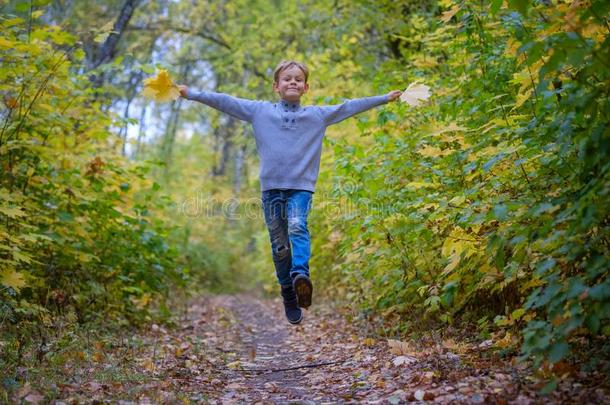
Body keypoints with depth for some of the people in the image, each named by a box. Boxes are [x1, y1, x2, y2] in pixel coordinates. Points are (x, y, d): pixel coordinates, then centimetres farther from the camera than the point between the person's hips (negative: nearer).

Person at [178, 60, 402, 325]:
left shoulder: (318, 114, 12)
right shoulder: (259, 111, 10)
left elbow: (351, 106, 14)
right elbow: (224, 101, 10)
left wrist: (386, 98, 14)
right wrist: (191, 94, 7)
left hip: (301, 186, -1)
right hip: (271, 187, 1)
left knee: (297, 227, -28)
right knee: (279, 245, 3)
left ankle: (301, 275, -46)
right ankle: (289, 298, 14)